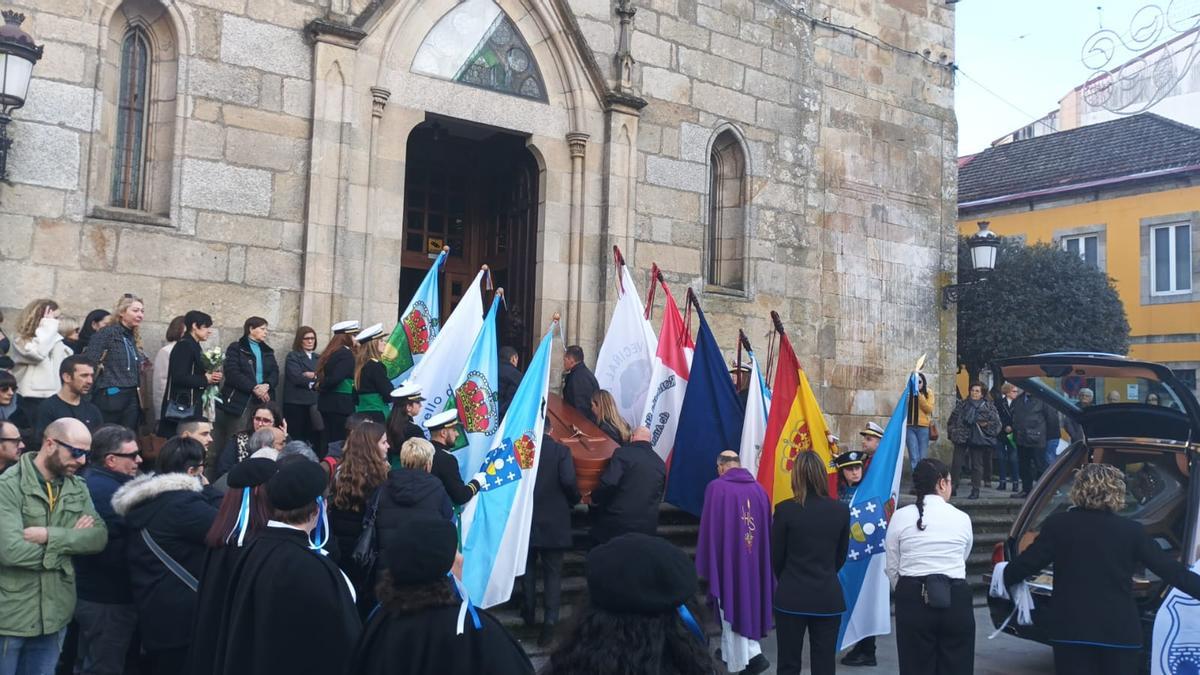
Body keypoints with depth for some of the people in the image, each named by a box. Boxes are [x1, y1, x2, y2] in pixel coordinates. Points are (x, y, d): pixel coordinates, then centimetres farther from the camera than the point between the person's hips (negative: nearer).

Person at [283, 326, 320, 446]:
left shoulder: (317, 358, 20)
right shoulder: (292, 356, 3)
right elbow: (297, 378, -11)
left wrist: (314, 375, -11)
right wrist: (315, 383, -4)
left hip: (314, 403, 5)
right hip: (296, 403, -5)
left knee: (313, 439, -1)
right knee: (296, 440, -7)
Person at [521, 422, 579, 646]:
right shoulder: (561, 450, -9)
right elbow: (568, 482, -18)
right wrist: (574, 500, 2)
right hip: (554, 523, -2)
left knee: (528, 569, 21)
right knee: (553, 573, 4)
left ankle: (528, 613, 29)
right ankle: (549, 621, -5)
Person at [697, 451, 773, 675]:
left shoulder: (717, 487, -10)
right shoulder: (759, 488, 4)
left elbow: (708, 529, -10)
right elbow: (767, 528, 9)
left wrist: (704, 567, -4)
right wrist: (764, 566, 17)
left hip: (727, 561, -5)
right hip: (755, 562, 5)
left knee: (731, 608, 5)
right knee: (747, 605, 19)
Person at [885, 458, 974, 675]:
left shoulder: (901, 516, -2)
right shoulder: (962, 518, 0)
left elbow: (892, 568, 1)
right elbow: (963, 558, 10)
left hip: (913, 599, 0)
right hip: (955, 600, 0)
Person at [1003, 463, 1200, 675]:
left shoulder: (1058, 524, -4)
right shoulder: (1132, 531, -2)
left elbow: (1026, 563, -1)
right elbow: (1171, 570, 1)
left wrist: (1004, 576, 18)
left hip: (1070, 629, -1)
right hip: (1120, 632, 1)